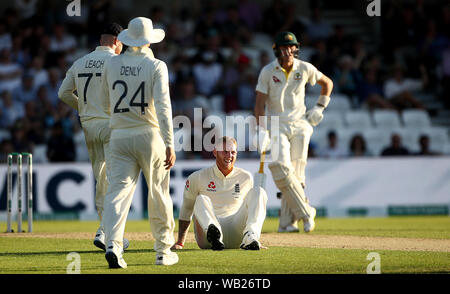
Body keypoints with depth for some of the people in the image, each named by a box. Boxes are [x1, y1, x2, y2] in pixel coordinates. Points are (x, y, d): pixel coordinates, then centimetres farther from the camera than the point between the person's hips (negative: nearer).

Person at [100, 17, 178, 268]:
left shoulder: (112, 64, 5)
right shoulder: (156, 66, -6)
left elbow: (106, 98, 19)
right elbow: (163, 106, -14)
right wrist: (169, 144, -16)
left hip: (120, 136, 2)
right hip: (149, 134, -2)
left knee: (118, 191, -4)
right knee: (159, 194, 9)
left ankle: (113, 244, -24)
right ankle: (164, 251, 16)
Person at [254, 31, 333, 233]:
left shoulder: (305, 69, 1)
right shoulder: (268, 72, -3)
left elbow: (327, 83, 19)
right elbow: (259, 103, -4)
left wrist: (320, 107, 9)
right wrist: (261, 130, -14)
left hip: (300, 125, 1)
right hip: (277, 126, -1)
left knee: (296, 174, -6)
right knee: (281, 170, -19)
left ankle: (287, 222, -3)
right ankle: (305, 212, -10)